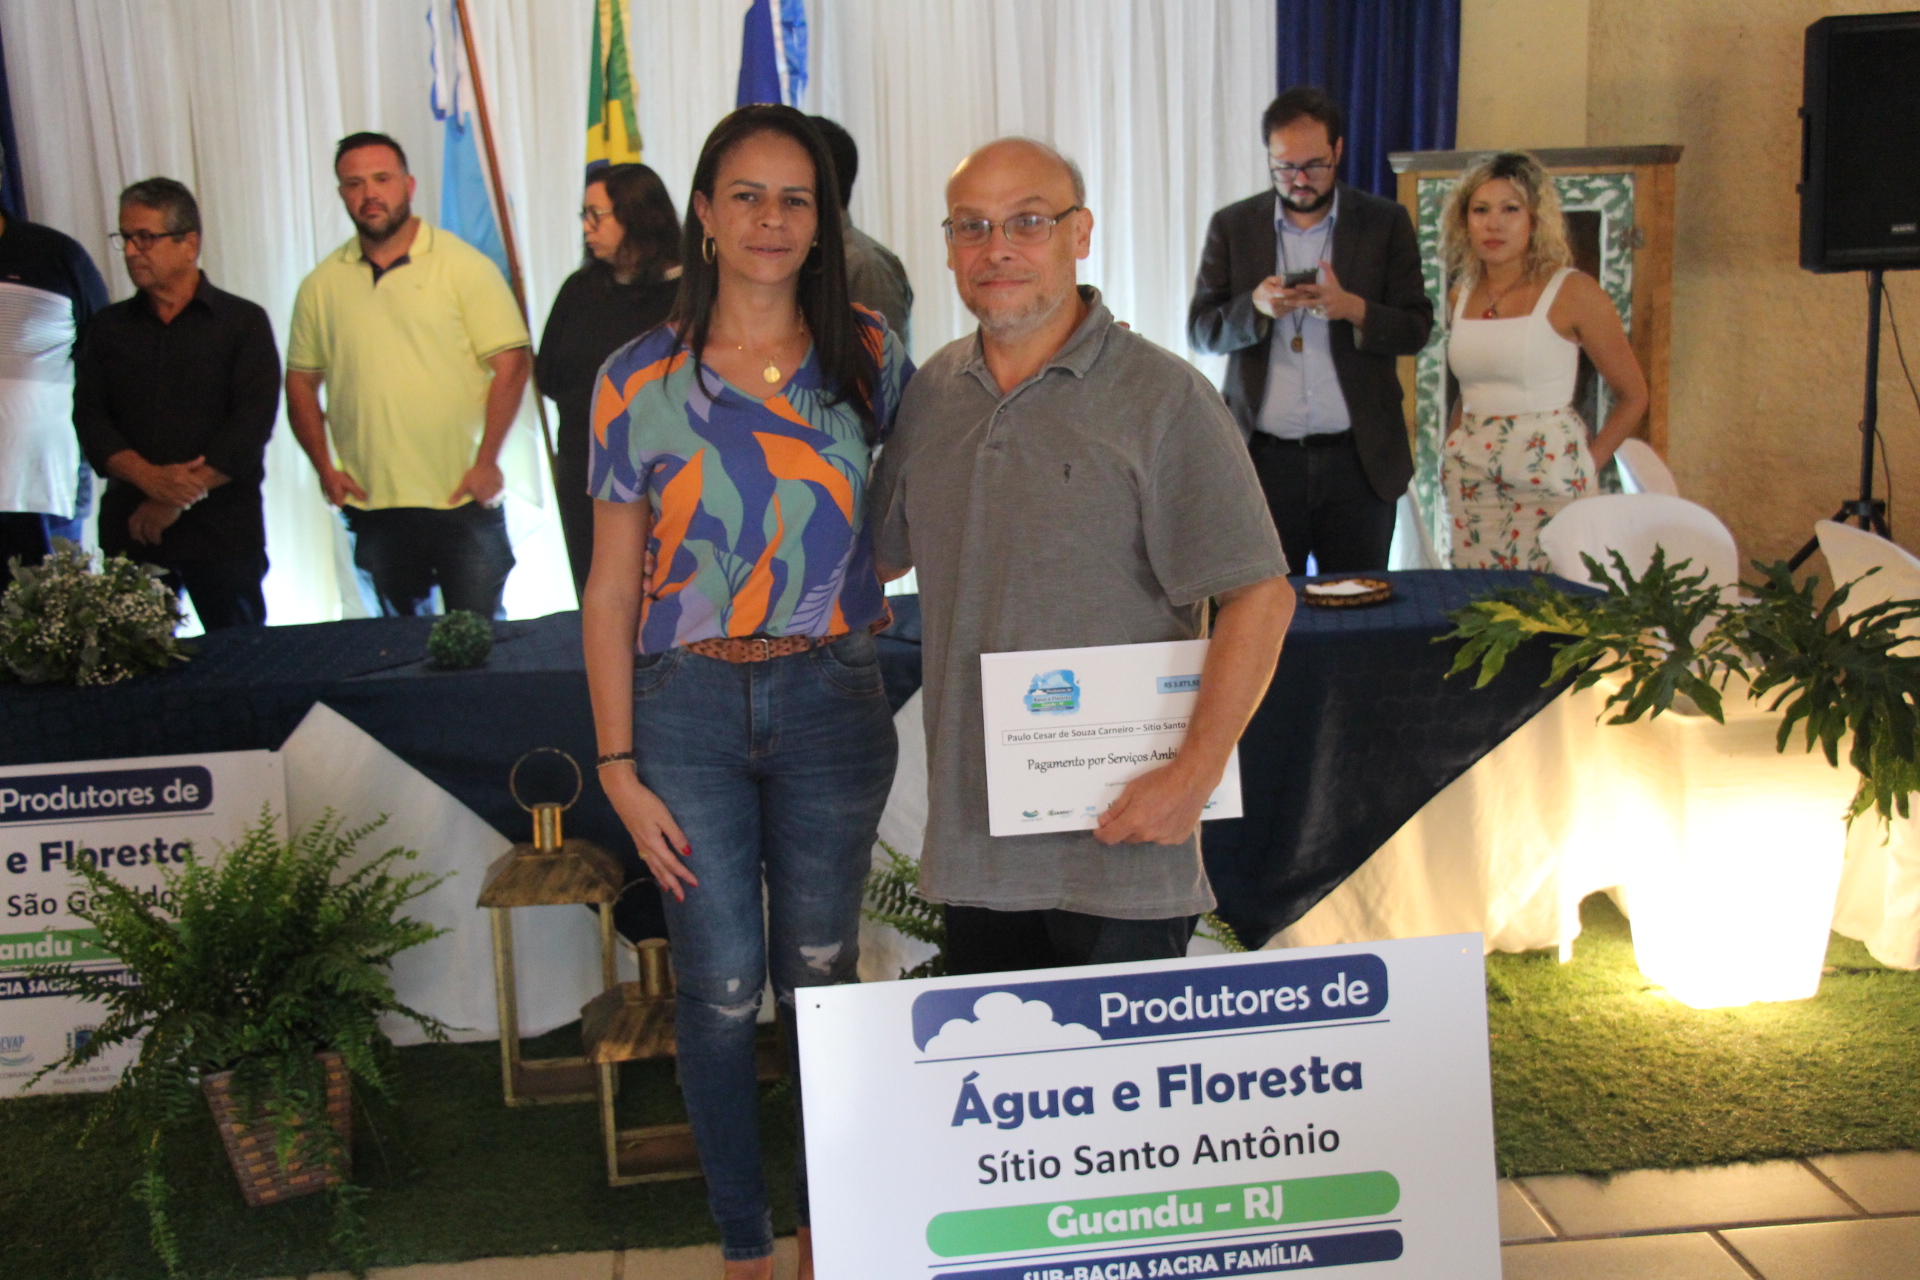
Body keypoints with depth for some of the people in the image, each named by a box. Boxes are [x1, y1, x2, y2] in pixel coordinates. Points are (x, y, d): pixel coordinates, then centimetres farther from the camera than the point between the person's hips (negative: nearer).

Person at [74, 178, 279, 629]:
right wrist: (150, 478, -14)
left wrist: (180, 499, -12)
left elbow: (252, 423, -7)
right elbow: (89, 419, 5)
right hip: (129, 529, 3)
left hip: (223, 529, -3)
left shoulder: (243, 322, 3)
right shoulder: (108, 327, 14)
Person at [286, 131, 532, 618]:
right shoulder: (321, 286, 7)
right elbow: (301, 381, 12)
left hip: (464, 502, -3)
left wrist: (487, 462, -13)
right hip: (372, 506, 3)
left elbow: (511, 364, -8)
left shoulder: (464, 266, -3)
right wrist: (325, 468, 1)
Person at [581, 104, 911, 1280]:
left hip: (830, 699, 1)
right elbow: (611, 588, 0)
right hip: (687, 706, 0)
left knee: (820, 975, 11)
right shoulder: (640, 380, -2)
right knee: (722, 986, 6)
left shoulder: (869, 356, 0)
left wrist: (871, 571, 7)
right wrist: (619, 766, -3)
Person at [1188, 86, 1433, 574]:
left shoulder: (1386, 223, 5)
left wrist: (1353, 309, -19)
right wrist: (1256, 306, -17)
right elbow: (1200, 330, 3)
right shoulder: (1232, 226, 6)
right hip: (1263, 459, 0)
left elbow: (1417, 329, 1)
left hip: (1360, 460, 0)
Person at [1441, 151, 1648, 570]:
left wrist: (1586, 467, -4)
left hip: (1547, 473, -5)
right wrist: (1450, 450, 10)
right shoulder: (1462, 295, 10)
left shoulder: (1573, 292, -6)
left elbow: (1632, 397, 0)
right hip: (1470, 480, 5)